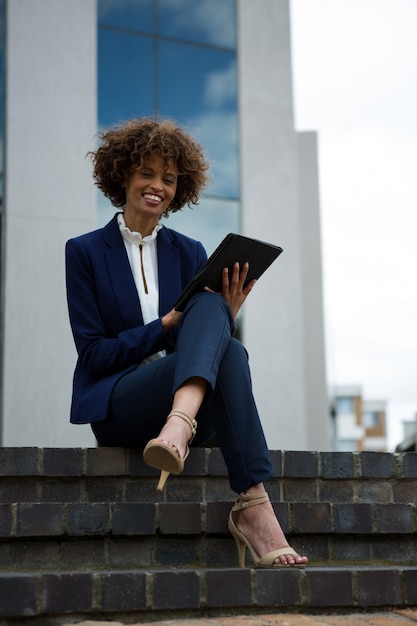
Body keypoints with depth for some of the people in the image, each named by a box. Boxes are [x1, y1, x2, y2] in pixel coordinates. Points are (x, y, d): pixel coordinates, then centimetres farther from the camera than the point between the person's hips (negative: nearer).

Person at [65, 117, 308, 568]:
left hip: (194, 402, 4)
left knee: (210, 308, -30)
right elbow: (93, 353, -3)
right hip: (117, 408, -3)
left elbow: (214, 347, 13)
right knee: (227, 353, -34)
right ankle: (252, 505, -47)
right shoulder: (85, 252, 6)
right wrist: (167, 325, -16)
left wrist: (224, 315, -10)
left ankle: (178, 427, -54)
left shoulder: (190, 254, 16)